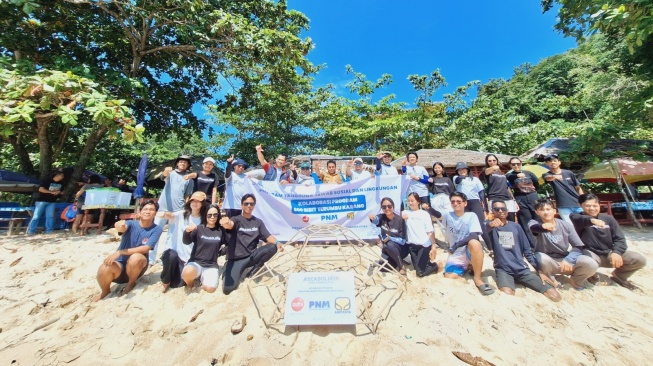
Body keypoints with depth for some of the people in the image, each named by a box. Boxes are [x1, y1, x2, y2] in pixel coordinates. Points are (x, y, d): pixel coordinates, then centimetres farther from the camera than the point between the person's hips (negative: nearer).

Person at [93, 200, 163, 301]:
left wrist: (119, 252, -27)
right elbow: (120, 227, -32)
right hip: (120, 263, 1)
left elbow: (145, 248, -20)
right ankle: (105, 291, 4)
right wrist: (120, 225, -55)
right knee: (104, 269, -30)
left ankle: (131, 283, -2)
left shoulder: (157, 229, -11)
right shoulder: (131, 224, -8)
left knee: (135, 257, -33)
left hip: (137, 267, -1)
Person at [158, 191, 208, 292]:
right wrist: (164, 214, -43)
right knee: (172, 255, -35)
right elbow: (171, 215, -23)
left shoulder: (203, 220, 0)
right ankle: (165, 281, -5)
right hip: (175, 253, 0)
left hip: (190, 257, 1)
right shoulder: (181, 215, 0)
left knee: (176, 283, -9)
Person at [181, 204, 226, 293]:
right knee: (188, 272, -36)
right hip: (196, 262, -1)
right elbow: (186, 242, -16)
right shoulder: (199, 228, -2)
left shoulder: (220, 231, 3)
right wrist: (187, 231, -34)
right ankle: (190, 282, 3)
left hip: (211, 265, 1)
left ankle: (202, 278, 14)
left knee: (210, 288, -22)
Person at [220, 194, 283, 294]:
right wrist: (226, 223, -55)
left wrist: (277, 242, -24)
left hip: (251, 256, 3)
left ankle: (255, 268, 0)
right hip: (236, 258, -2)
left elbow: (268, 236, -1)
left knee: (273, 247, -22)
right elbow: (230, 225, -29)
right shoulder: (236, 219, -5)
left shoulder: (258, 222, 6)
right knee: (228, 288, -21)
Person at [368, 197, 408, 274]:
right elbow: (376, 220, -37)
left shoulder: (400, 220, -19)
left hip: (401, 248, -3)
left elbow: (403, 241, -16)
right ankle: (396, 260, 14)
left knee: (389, 244, -34)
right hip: (388, 250, 4)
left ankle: (401, 265, -9)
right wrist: (372, 217, -59)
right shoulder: (382, 217, -10)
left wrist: (390, 238, -29)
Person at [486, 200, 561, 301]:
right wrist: (490, 224, -52)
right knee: (507, 296, -30)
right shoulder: (492, 226, -1)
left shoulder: (516, 226, 10)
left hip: (522, 269, 5)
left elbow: (527, 250, 14)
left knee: (555, 296, -9)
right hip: (503, 270, -4)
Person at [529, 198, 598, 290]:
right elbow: (533, 228, -39)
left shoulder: (566, 225, -4)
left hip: (565, 259, 3)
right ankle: (550, 281, -4)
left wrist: (568, 260, -21)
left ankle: (575, 280, 10)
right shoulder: (534, 223, -13)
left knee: (592, 264, -23)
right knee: (541, 258, -37)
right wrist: (543, 226, -62)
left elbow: (579, 246, -4)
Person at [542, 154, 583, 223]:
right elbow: (548, 178, -29)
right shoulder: (546, 175, -3)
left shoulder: (569, 173, 5)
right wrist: (554, 176, -51)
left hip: (578, 204, 3)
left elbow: (578, 187, 12)